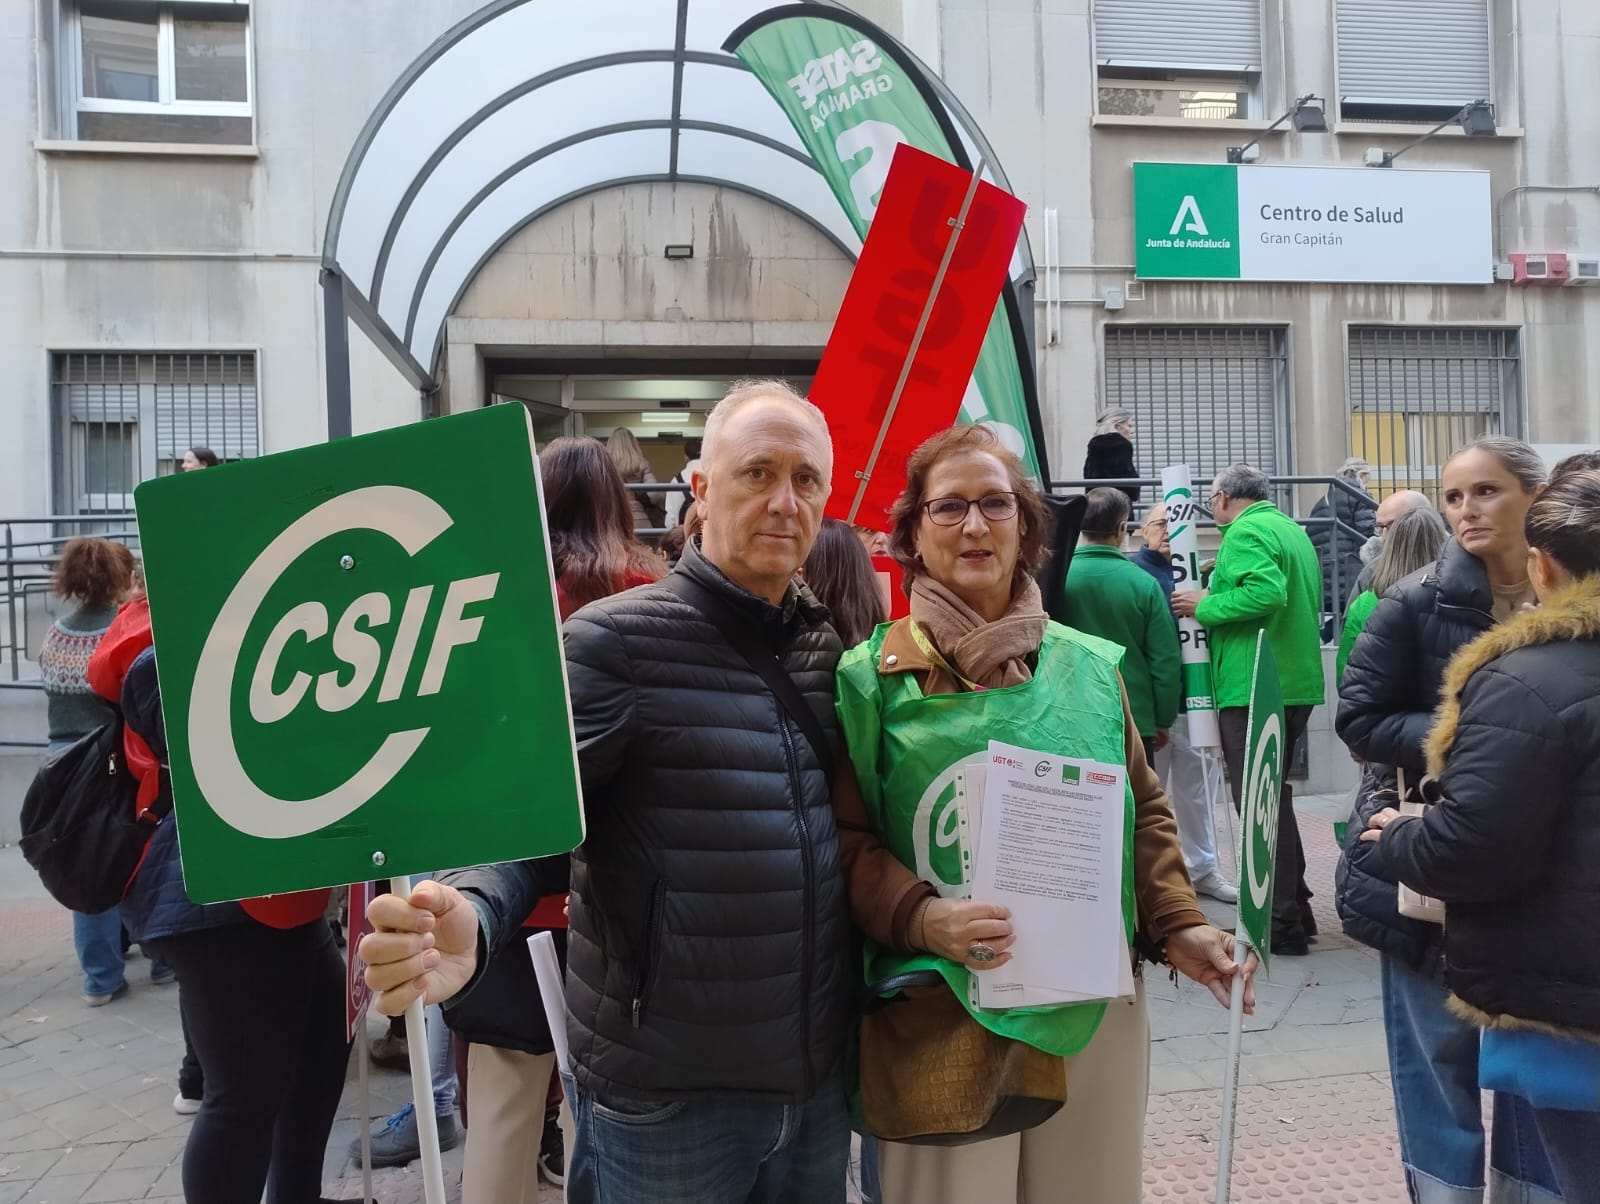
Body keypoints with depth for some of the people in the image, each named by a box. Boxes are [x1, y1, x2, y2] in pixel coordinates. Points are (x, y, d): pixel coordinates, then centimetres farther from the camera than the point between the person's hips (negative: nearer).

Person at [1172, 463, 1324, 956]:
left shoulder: (1246, 532, -11)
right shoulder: (1292, 530, 19)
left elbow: (1268, 591, -26)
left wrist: (1206, 605, -14)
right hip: (1296, 683, 10)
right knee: (1274, 797, 19)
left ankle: (1281, 924, 2)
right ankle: (1295, 909, 27)